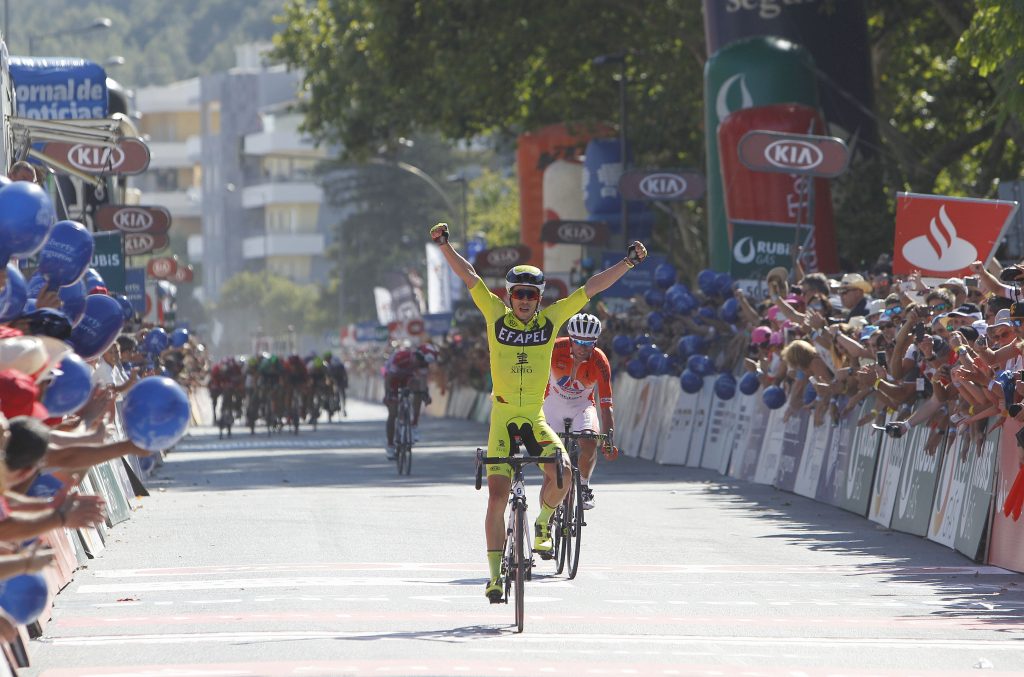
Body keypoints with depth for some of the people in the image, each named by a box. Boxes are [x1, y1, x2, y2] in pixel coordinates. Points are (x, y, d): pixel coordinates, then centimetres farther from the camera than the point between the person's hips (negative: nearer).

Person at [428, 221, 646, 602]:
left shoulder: (551, 319, 1)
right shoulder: (496, 316, 0)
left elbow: (593, 287, 1)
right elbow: (468, 277, -3)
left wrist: (629, 262, -2)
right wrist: (445, 246, -12)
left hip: (536, 418, 1)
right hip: (502, 418, -1)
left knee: (562, 473, -25)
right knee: (497, 498, -6)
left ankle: (542, 525, 6)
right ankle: (496, 575, 4)